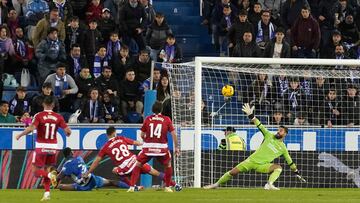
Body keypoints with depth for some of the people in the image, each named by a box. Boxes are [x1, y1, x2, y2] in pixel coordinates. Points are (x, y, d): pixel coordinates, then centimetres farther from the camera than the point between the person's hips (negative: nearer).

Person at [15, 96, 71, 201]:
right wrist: (68, 133, 19)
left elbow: (31, 128, -21)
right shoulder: (58, 117, 0)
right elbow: (68, 131, -4)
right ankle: (47, 193, 9)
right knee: (46, 169, 18)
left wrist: (20, 135, -7)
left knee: (36, 171, 3)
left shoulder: (39, 116, -8)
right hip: (53, 147, 4)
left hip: (41, 147, -4)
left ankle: (50, 174, -26)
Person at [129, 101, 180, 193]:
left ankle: (132, 187, 1)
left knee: (138, 165, 13)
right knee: (168, 165, 25)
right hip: (162, 147, 0)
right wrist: (176, 147, 7)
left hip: (148, 147, 0)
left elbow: (142, 135, 10)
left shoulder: (147, 119, 6)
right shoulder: (167, 119, 3)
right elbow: (174, 134, -1)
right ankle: (167, 187, 24)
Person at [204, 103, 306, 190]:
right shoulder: (269, 136, 6)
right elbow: (259, 125, 0)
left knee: (278, 167, -28)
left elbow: (290, 162, 14)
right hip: (252, 161, 1)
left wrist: (297, 173, 15)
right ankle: (217, 184, 9)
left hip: (263, 166, -1)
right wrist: (250, 115, -11)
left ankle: (269, 185, -42)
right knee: (233, 172, -5)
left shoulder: (283, 148, 7)